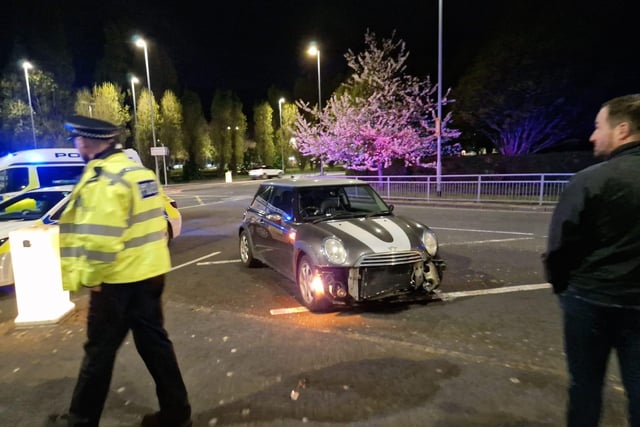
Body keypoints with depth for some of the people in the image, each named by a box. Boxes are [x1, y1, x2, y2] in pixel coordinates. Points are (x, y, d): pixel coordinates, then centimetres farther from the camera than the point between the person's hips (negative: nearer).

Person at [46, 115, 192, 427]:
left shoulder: (102, 179, -17)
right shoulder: (140, 171, 12)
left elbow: (100, 237, -23)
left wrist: (89, 277, -10)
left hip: (118, 279, -8)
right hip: (149, 272, 8)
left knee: (99, 351, 9)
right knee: (154, 342, 15)